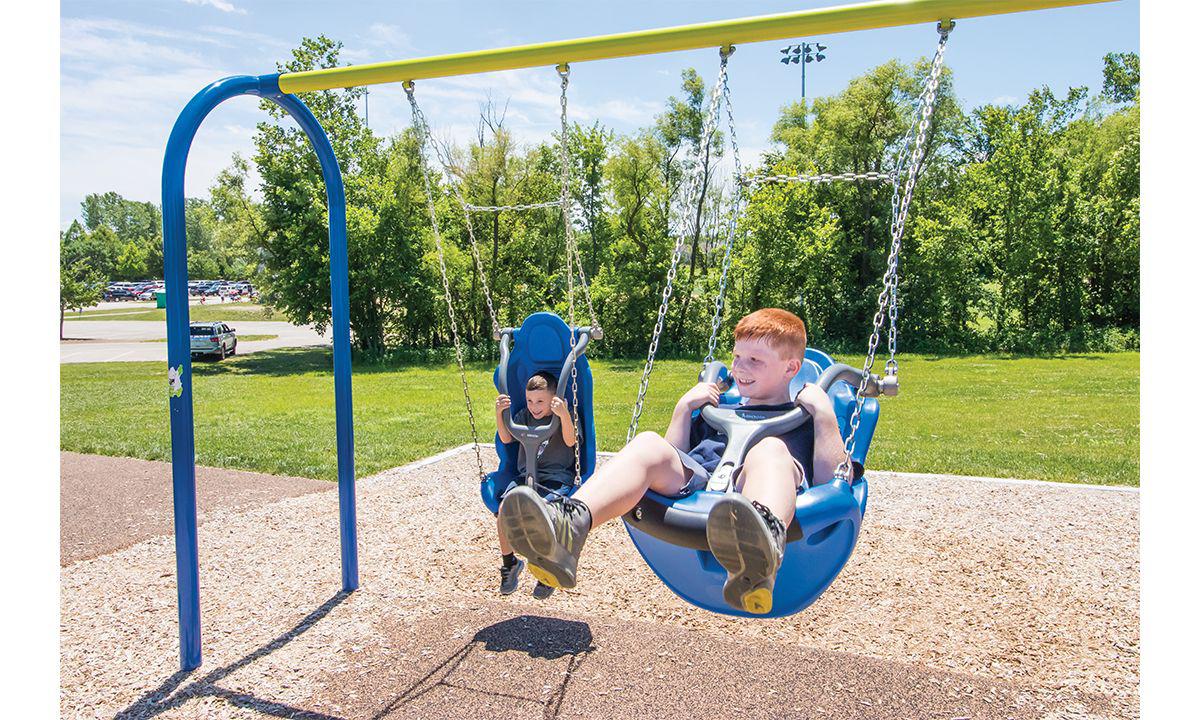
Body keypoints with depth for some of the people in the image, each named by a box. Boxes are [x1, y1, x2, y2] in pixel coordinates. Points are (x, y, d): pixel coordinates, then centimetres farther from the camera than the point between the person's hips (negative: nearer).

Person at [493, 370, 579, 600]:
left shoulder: (564, 417, -2)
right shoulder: (525, 415, 12)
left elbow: (570, 441, -20)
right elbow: (506, 438, 4)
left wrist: (564, 414, -38)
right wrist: (499, 413, -13)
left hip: (557, 479, -4)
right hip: (526, 476, 4)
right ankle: (509, 563, 3)